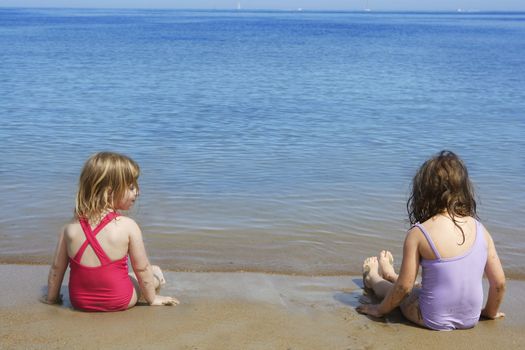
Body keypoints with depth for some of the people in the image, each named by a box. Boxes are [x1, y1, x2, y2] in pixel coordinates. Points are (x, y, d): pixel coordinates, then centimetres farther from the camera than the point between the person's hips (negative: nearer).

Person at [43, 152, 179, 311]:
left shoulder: (70, 229, -10)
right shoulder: (128, 226, -19)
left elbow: (57, 268, 0)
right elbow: (142, 269, -9)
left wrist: (52, 297, 16)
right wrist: (152, 298, 7)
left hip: (79, 302, 3)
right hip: (118, 302, -3)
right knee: (156, 273, 21)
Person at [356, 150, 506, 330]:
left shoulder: (418, 234, -17)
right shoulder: (480, 230, -6)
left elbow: (405, 286, -12)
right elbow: (499, 282, -1)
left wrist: (381, 309, 5)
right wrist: (490, 312, 18)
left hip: (434, 321, -4)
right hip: (470, 320, 4)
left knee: (397, 291, 25)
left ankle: (373, 278, 56)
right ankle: (390, 275, 58)